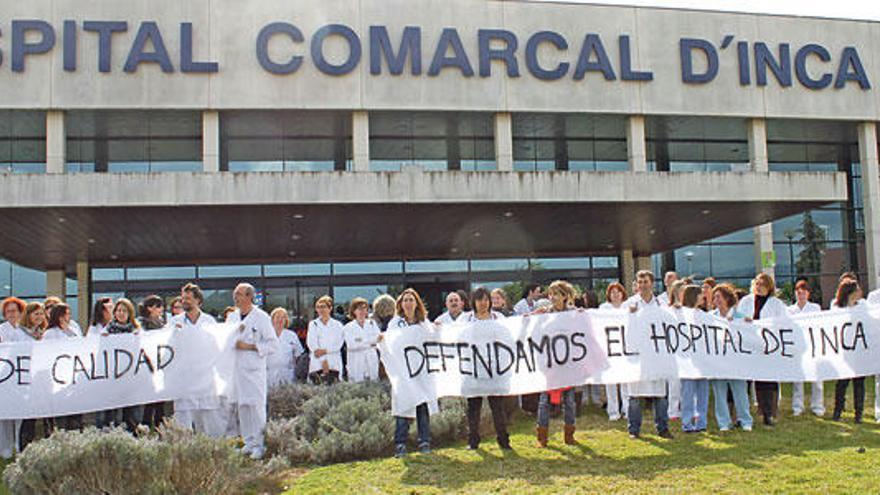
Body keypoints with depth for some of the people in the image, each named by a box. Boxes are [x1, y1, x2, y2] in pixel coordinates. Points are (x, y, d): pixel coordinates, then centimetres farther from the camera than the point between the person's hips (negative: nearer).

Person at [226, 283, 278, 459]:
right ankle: (248, 441, 17)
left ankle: (259, 444, -3)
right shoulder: (231, 317, 14)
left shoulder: (262, 317, -3)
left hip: (254, 367, -5)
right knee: (241, 405, 7)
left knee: (256, 405, -9)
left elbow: (273, 344, -5)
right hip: (235, 367, 6)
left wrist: (250, 346, -12)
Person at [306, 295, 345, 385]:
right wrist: (323, 361, -12)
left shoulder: (337, 325, 13)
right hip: (317, 363, 0)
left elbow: (339, 344, 2)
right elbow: (311, 343, 0)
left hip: (334, 363, 0)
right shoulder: (313, 324, 12)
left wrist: (325, 351, -14)